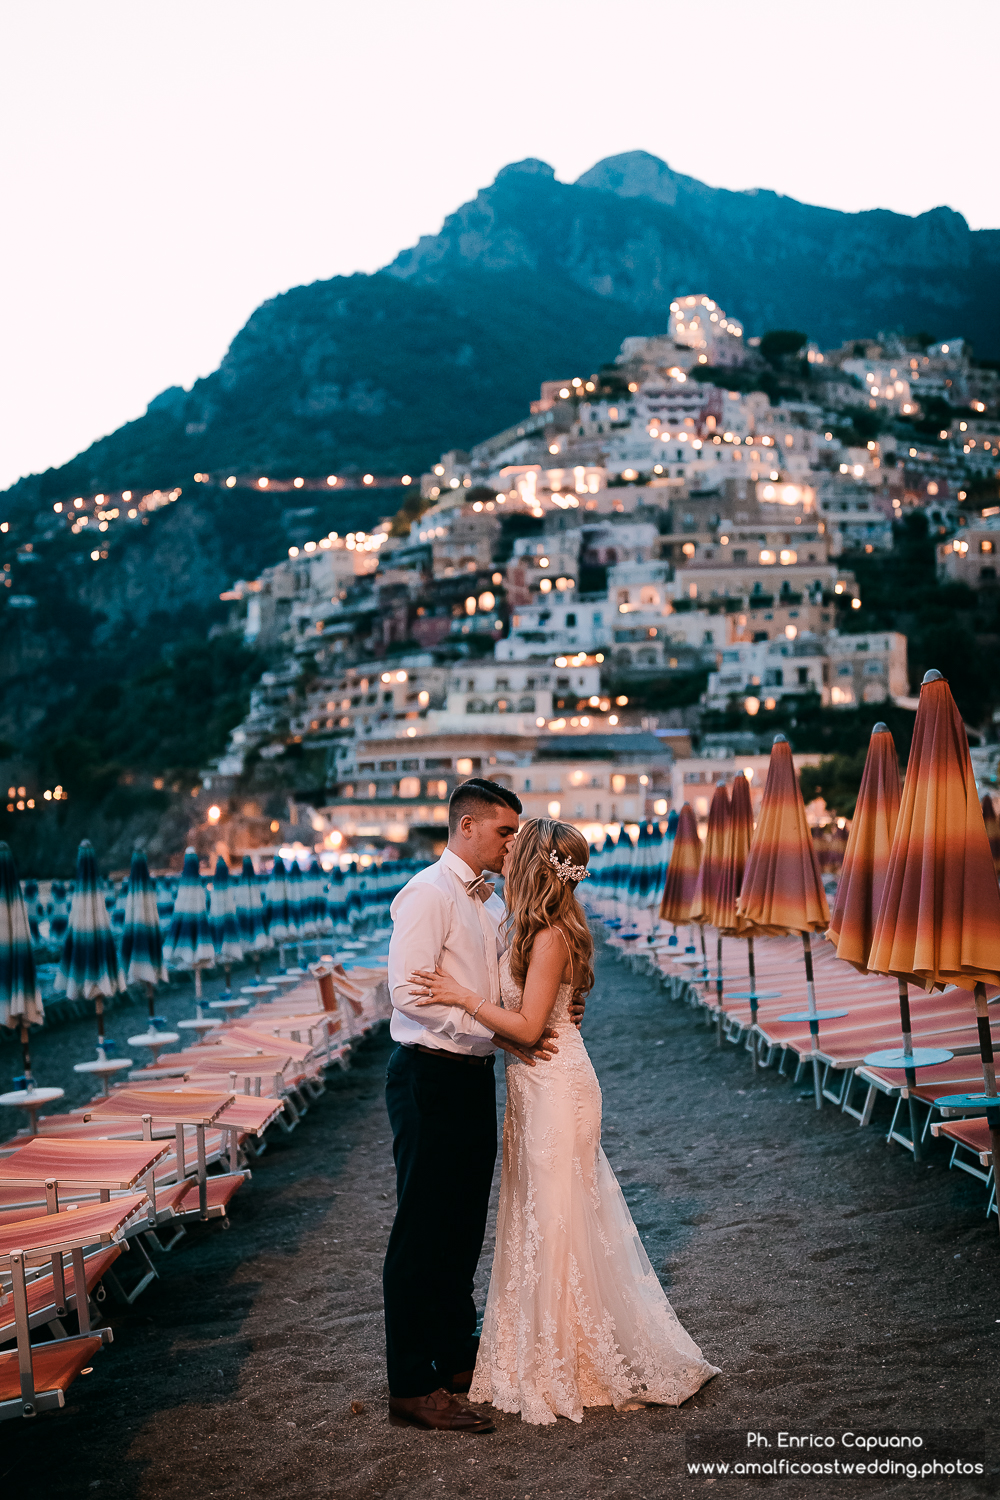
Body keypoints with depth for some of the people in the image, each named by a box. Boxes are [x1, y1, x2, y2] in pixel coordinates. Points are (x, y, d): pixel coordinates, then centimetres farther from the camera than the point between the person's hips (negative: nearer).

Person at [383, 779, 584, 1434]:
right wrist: (499, 1032, -21)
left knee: (464, 1228, 18)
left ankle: (456, 1356, 32)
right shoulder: (428, 894, -13)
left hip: (475, 1076, 9)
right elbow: (409, 991, -22)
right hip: (431, 1078, -9)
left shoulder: (492, 902, 15)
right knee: (422, 1232, -3)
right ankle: (411, 1385, 5)